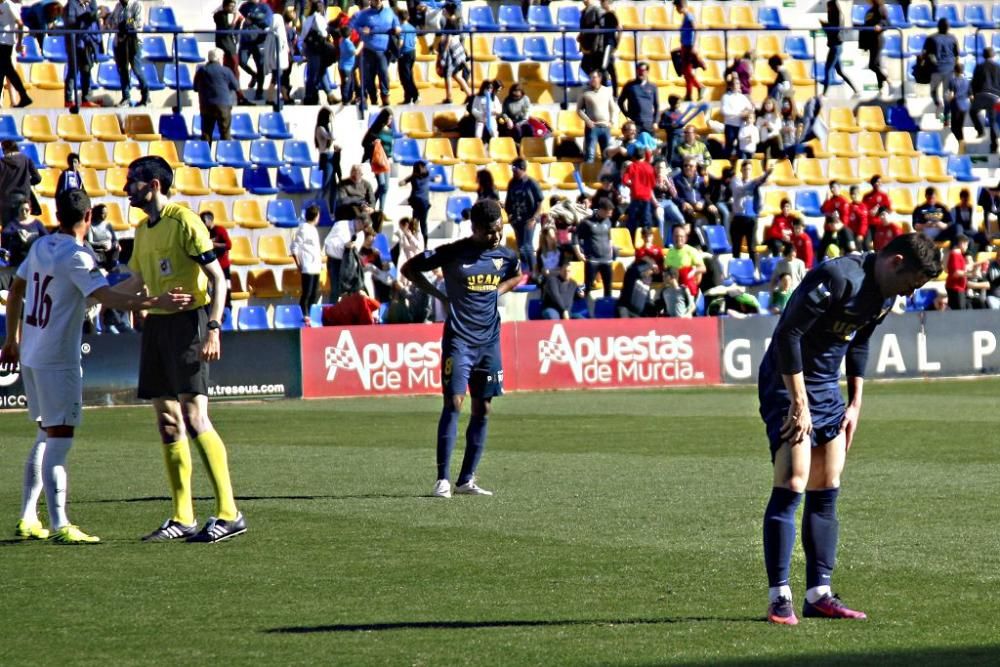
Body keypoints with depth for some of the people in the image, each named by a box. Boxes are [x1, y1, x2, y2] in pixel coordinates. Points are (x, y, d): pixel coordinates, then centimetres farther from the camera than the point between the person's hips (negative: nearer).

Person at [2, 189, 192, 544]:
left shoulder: (40, 247, 9)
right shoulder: (76, 257, -15)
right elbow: (108, 297, -28)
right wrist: (157, 302, -33)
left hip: (30, 355, 8)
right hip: (58, 360, -8)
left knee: (45, 436, 18)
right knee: (58, 440, -9)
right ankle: (59, 526, -13)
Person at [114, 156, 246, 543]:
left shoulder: (184, 222, -9)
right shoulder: (143, 229, 16)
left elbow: (218, 278, -12)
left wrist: (213, 330, -21)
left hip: (187, 322, -9)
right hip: (156, 325, 9)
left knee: (194, 417, -14)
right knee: (168, 423, 7)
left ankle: (229, 514, -12)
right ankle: (183, 518, 10)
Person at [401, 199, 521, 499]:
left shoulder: (505, 255, 5)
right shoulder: (454, 253, -9)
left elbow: (515, 277, 28)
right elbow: (409, 269, -1)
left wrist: (498, 291, 9)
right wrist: (440, 296, -6)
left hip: (490, 339, 5)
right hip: (459, 339, -5)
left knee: (483, 409, 6)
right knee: (454, 403, -13)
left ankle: (467, 480, 13)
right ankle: (442, 479, -11)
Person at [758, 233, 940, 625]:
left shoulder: (886, 295, 5)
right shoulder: (837, 278, -24)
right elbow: (788, 335, -25)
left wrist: (855, 404, 14)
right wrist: (799, 404, -23)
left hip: (827, 387, 9)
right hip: (788, 383, -9)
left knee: (826, 492, 8)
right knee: (792, 485, -14)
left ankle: (818, 594, 13)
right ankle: (779, 598, -12)